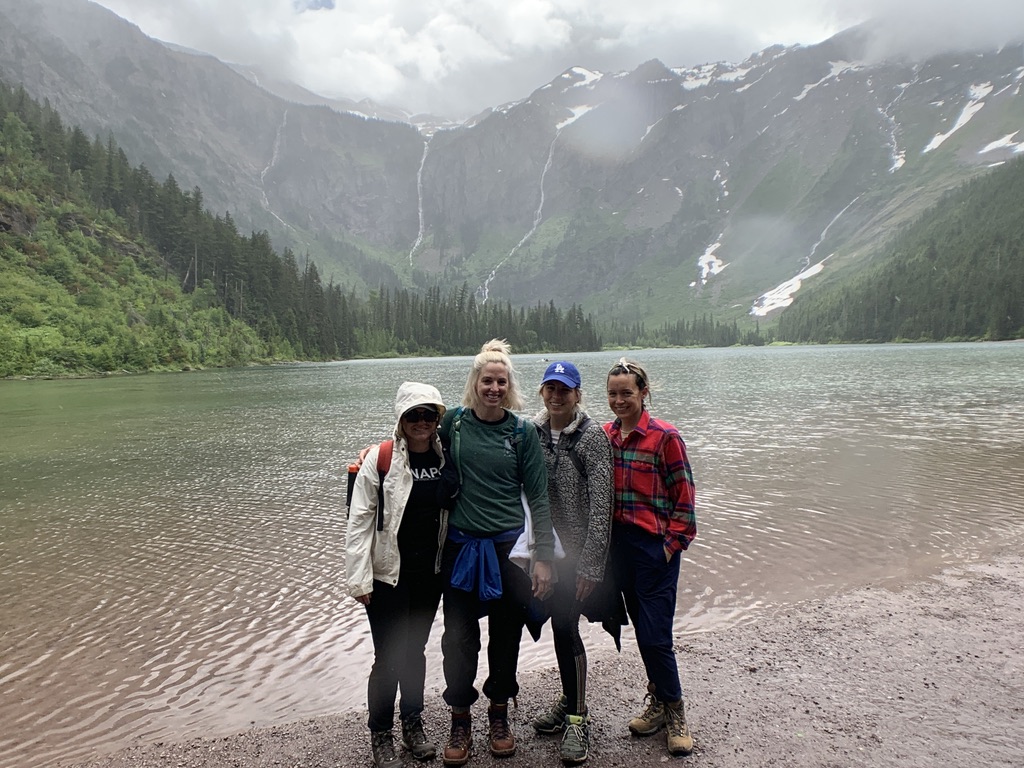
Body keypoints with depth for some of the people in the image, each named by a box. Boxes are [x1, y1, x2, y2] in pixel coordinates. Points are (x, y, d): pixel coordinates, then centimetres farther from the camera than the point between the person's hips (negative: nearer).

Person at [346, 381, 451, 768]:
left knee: (415, 649, 17)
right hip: (389, 574, -4)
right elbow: (359, 521, -11)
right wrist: (359, 578, -13)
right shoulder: (380, 458, -12)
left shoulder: (445, 457, 1)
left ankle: (413, 724, 36)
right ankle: (380, 735, 23)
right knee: (389, 656, 2)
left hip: (430, 572, 4)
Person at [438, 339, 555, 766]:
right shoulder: (454, 422, -3)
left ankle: (499, 714, 33)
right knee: (459, 636, 6)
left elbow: (538, 498, -3)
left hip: (508, 546, 0)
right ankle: (460, 720, 26)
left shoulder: (522, 432, -4)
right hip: (461, 545, 1)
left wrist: (543, 557, -7)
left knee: (506, 633, 11)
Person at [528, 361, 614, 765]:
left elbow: (600, 504, -15)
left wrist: (591, 564, -18)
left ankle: (579, 717, 13)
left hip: (576, 550, -5)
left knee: (566, 627, -5)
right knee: (558, 623, 15)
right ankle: (569, 699, 34)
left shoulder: (592, 436, -11)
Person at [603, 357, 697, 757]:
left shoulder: (664, 437, -11)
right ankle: (658, 704, 32)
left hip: (655, 547, -5)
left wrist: (673, 543, -11)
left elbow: (684, 496, -8)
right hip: (619, 545, 6)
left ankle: (674, 711, 19)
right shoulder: (605, 436, 5)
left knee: (655, 635, -2)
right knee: (641, 630, 16)